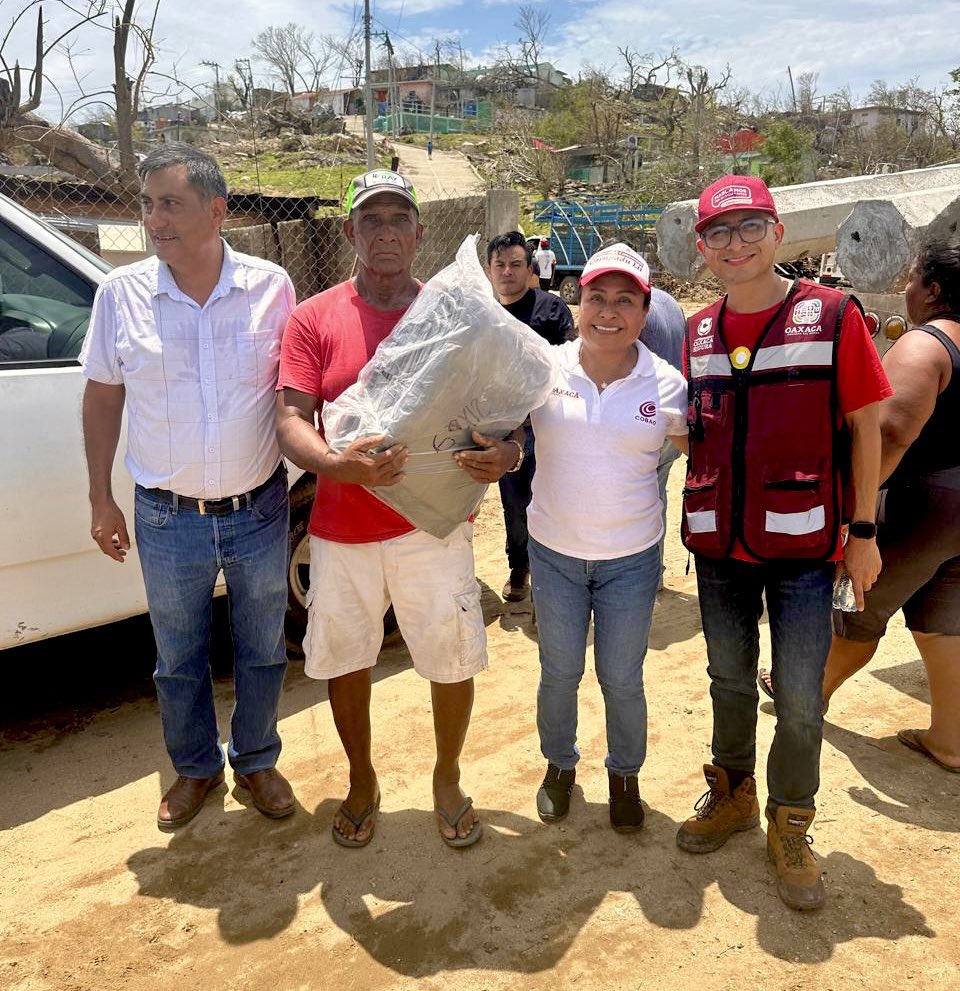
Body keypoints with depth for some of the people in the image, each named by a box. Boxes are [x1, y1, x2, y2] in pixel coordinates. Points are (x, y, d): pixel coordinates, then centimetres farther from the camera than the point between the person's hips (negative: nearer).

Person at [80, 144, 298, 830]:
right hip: (168, 520, 1)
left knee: (263, 651, 16)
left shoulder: (271, 286, -6)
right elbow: (103, 398, 5)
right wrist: (100, 501, 6)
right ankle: (196, 768, 41)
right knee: (179, 661, 17)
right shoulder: (121, 293, -4)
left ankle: (256, 762, 39)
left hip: (260, 512, 0)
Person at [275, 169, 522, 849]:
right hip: (342, 531, 1)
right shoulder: (314, 319, 0)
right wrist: (336, 463, -29)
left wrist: (508, 452, -19)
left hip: (434, 525, 0)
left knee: (454, 662, 8)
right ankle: (362, 781, 41)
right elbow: (291, 421, -7)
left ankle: (448, 780, 37)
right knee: (346, 662, 15)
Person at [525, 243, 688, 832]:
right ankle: (559, 765, 42)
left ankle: (625, 774, 39)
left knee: (622, 680, 12)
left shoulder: (667, 384, -7)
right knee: (560, 674, 15)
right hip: (554, 552, 1)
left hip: (632, 557, 0)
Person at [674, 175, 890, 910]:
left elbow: (865, 424, -3)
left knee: (800, 697, 3)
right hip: (720, 544, 4)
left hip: (803, 543, -3)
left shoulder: (833, 316, -6)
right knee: (730, 680, 17)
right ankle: (732, 795, 38)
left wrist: (863, 530, -5)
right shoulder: (698, 332, 6)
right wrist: (695, 519, 9)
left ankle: (790, 825, 26)